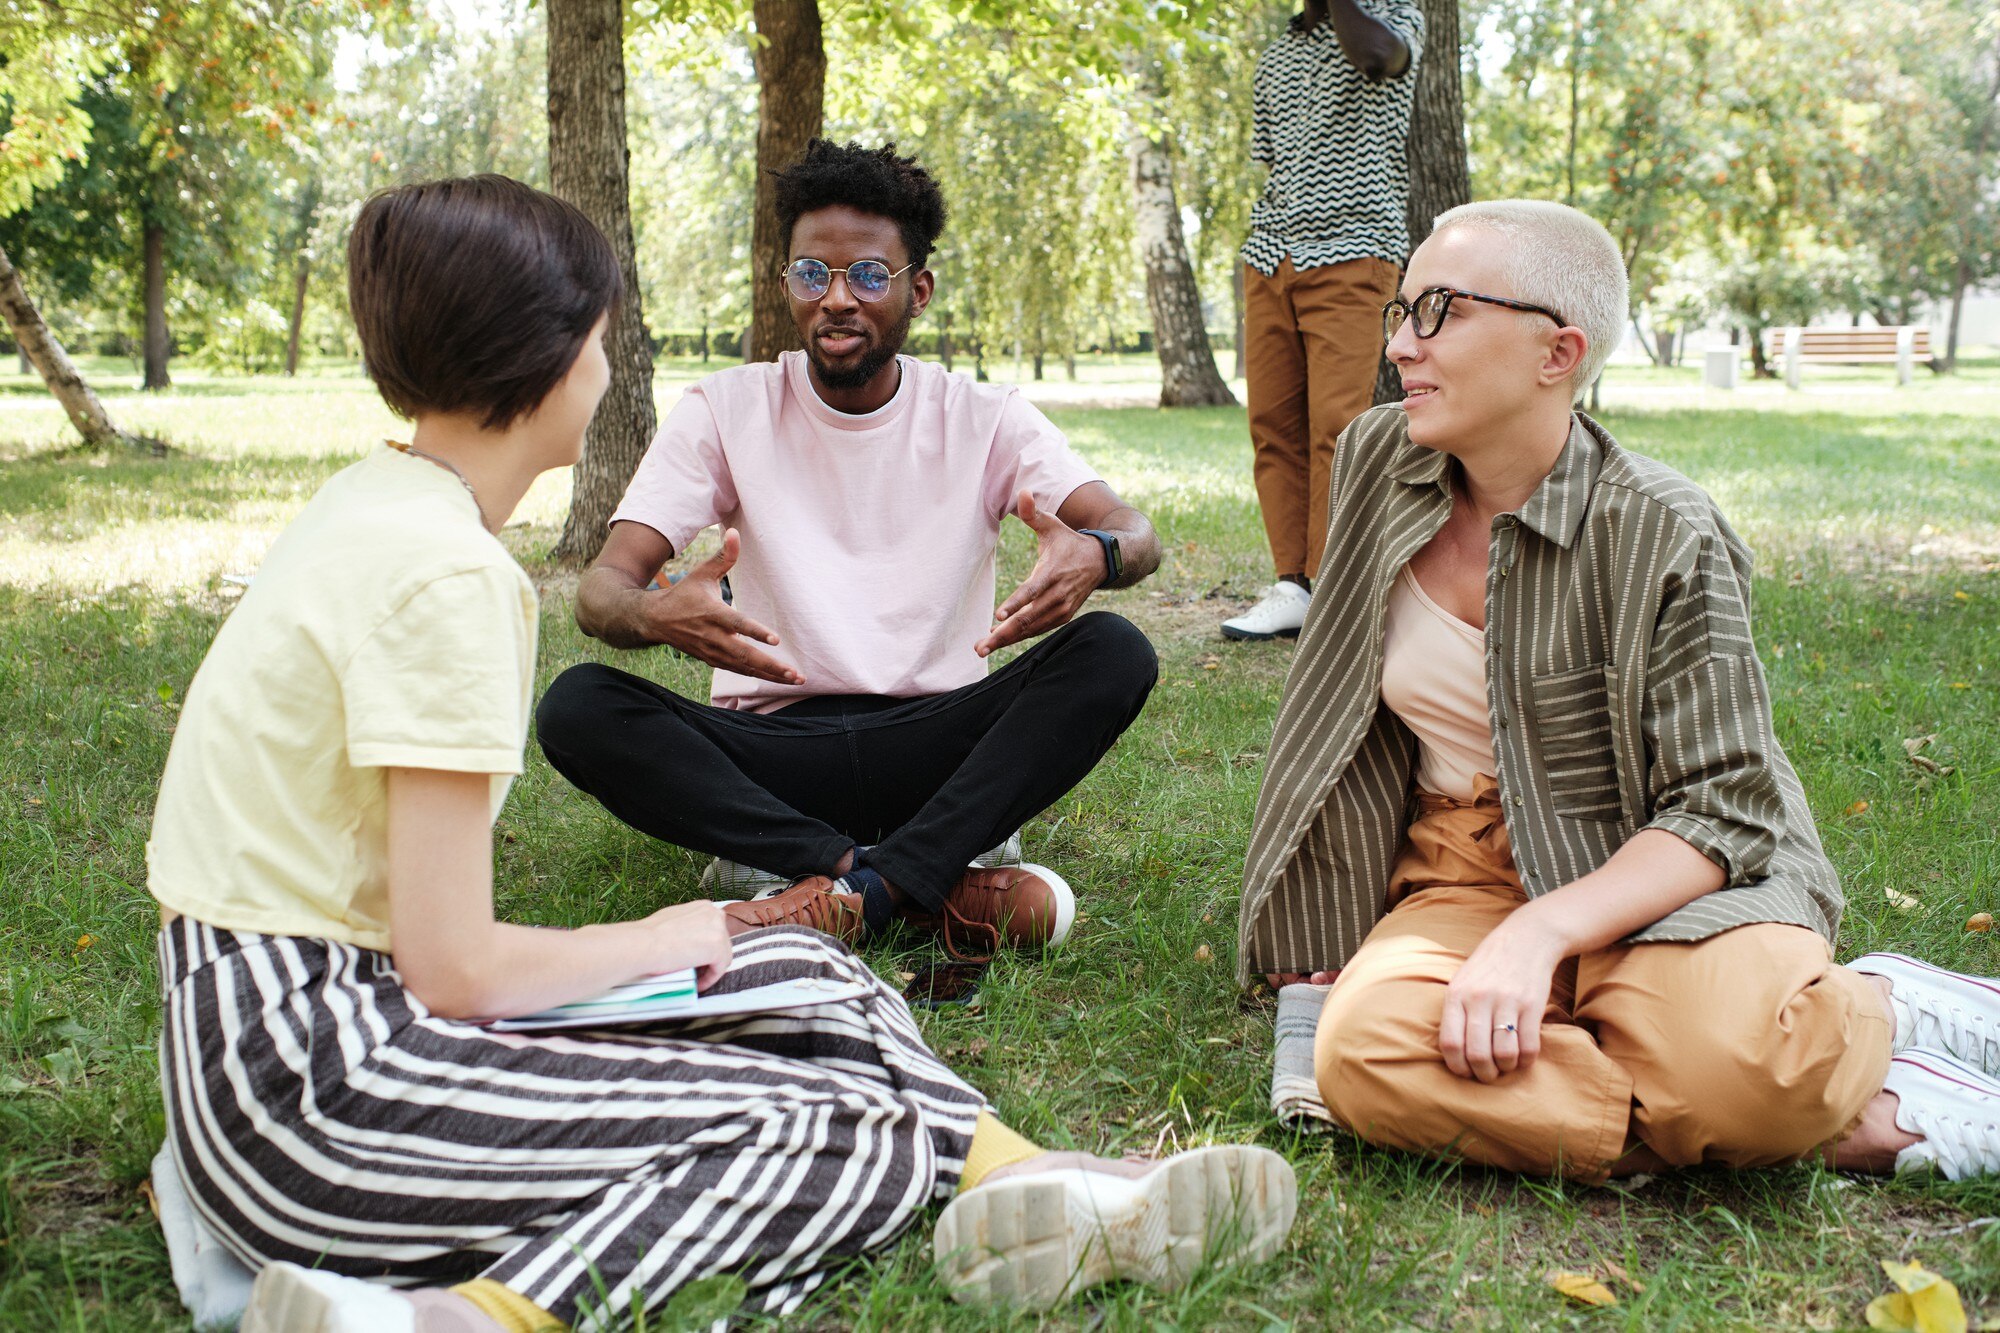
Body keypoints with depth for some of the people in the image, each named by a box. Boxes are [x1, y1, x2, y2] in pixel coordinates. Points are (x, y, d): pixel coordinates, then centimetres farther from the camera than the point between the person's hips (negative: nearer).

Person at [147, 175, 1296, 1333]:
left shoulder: (377, 501, 11)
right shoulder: (443, 567, -19)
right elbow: (457, 970, -20)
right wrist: (660, 942, -4)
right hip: (304, 1084, -10)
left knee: (789, 972, 8)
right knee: (853, 1139, -15)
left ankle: (1012, 1175, -9)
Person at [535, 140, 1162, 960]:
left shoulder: (982, 419, 5)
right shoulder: (724, 414, 3)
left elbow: (1135, 535, -8)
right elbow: (602, 587, -7)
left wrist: (1097, 555, -35)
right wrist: (655, 615, -34)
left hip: (937, 745, 0)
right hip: (773, 750, 0)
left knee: (1114, 653, -25)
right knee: (576, 708, -26)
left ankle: (862, 892, -33)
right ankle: (938, 887, -32)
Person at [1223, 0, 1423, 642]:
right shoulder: (1276, 56, 22)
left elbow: (1374, 55, -20)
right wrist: (1263, 254, 17)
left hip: (1349, 254, -6)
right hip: (1270, 258, 6)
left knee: (1336, 423, -12)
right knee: (1272, 424, -1)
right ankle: (1292, 589, 2)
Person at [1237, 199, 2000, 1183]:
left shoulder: (1665, 536, -14)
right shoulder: (1377, 459, 2)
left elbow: (1723, 808, -15)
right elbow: (1353, 711, 15)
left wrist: (1540, 930, -30)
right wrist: (1327, 913, 13)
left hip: (1657, 874, -5)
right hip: (1459, 875, 5)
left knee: (1729, 1054, -41)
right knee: (1365, 1048, -32)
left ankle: (1871, 1014, -2)